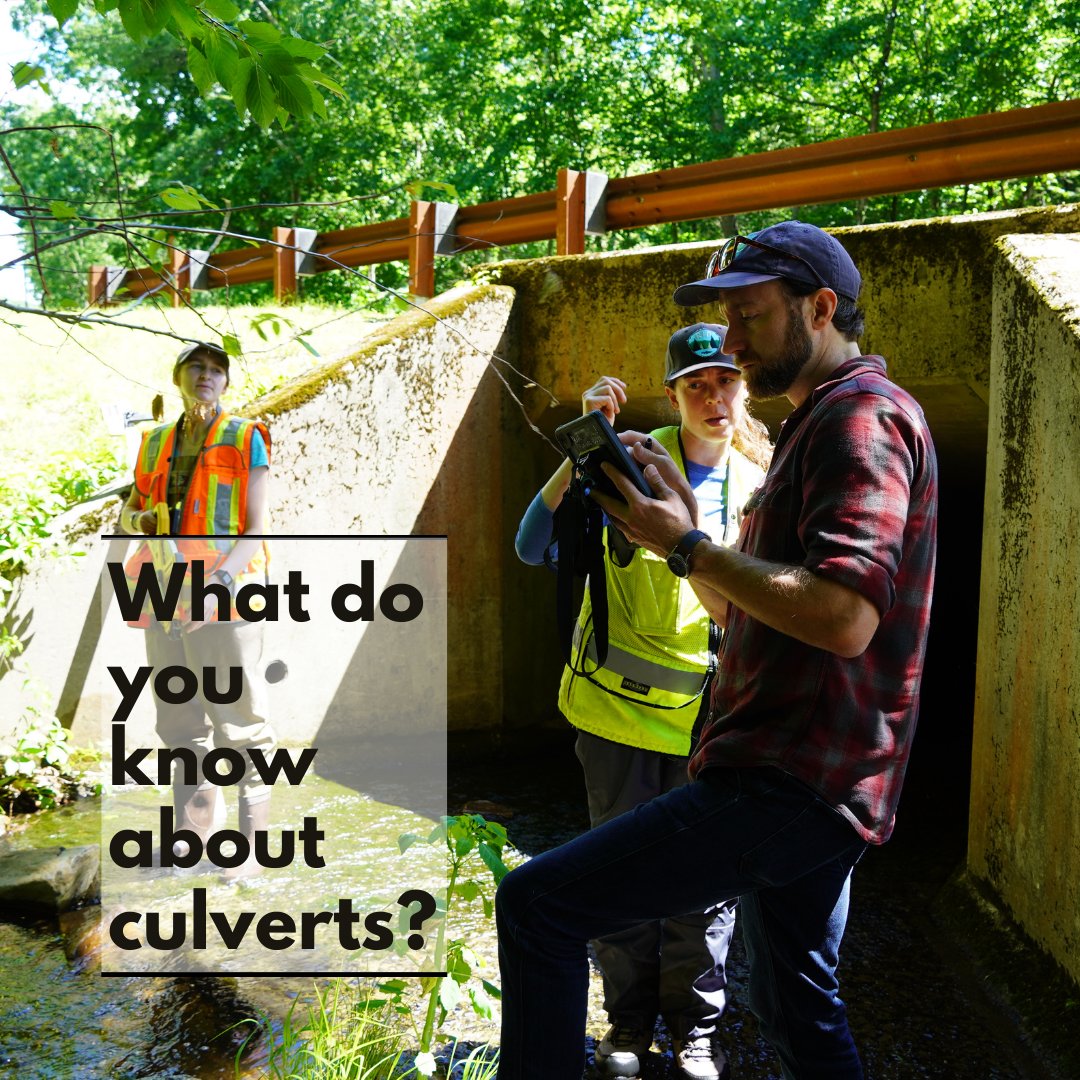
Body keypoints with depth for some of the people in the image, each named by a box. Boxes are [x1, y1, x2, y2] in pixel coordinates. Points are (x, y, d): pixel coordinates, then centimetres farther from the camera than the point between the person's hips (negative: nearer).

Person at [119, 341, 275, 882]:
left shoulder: (245, 440, 1)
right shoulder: (156, 443, 16)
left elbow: (255, 530, -7)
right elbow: (128, 514, 23)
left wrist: (216, 586, -21)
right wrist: (139, 519, -3)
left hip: (224, 601, -5)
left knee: (239, 725, -3)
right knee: (179, 725, 13)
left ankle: (250, 841, 4)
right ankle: (192, 829, 25)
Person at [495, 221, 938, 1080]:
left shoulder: (864, 413, -12)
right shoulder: (822, 423, 20)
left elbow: (843, 616, -27)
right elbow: (742, 610, 20)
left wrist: (686, 547, -18)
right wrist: (680, 514, 6)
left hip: (792, 785, -11)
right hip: (812, 784, 11)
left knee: (536, 904, -13)